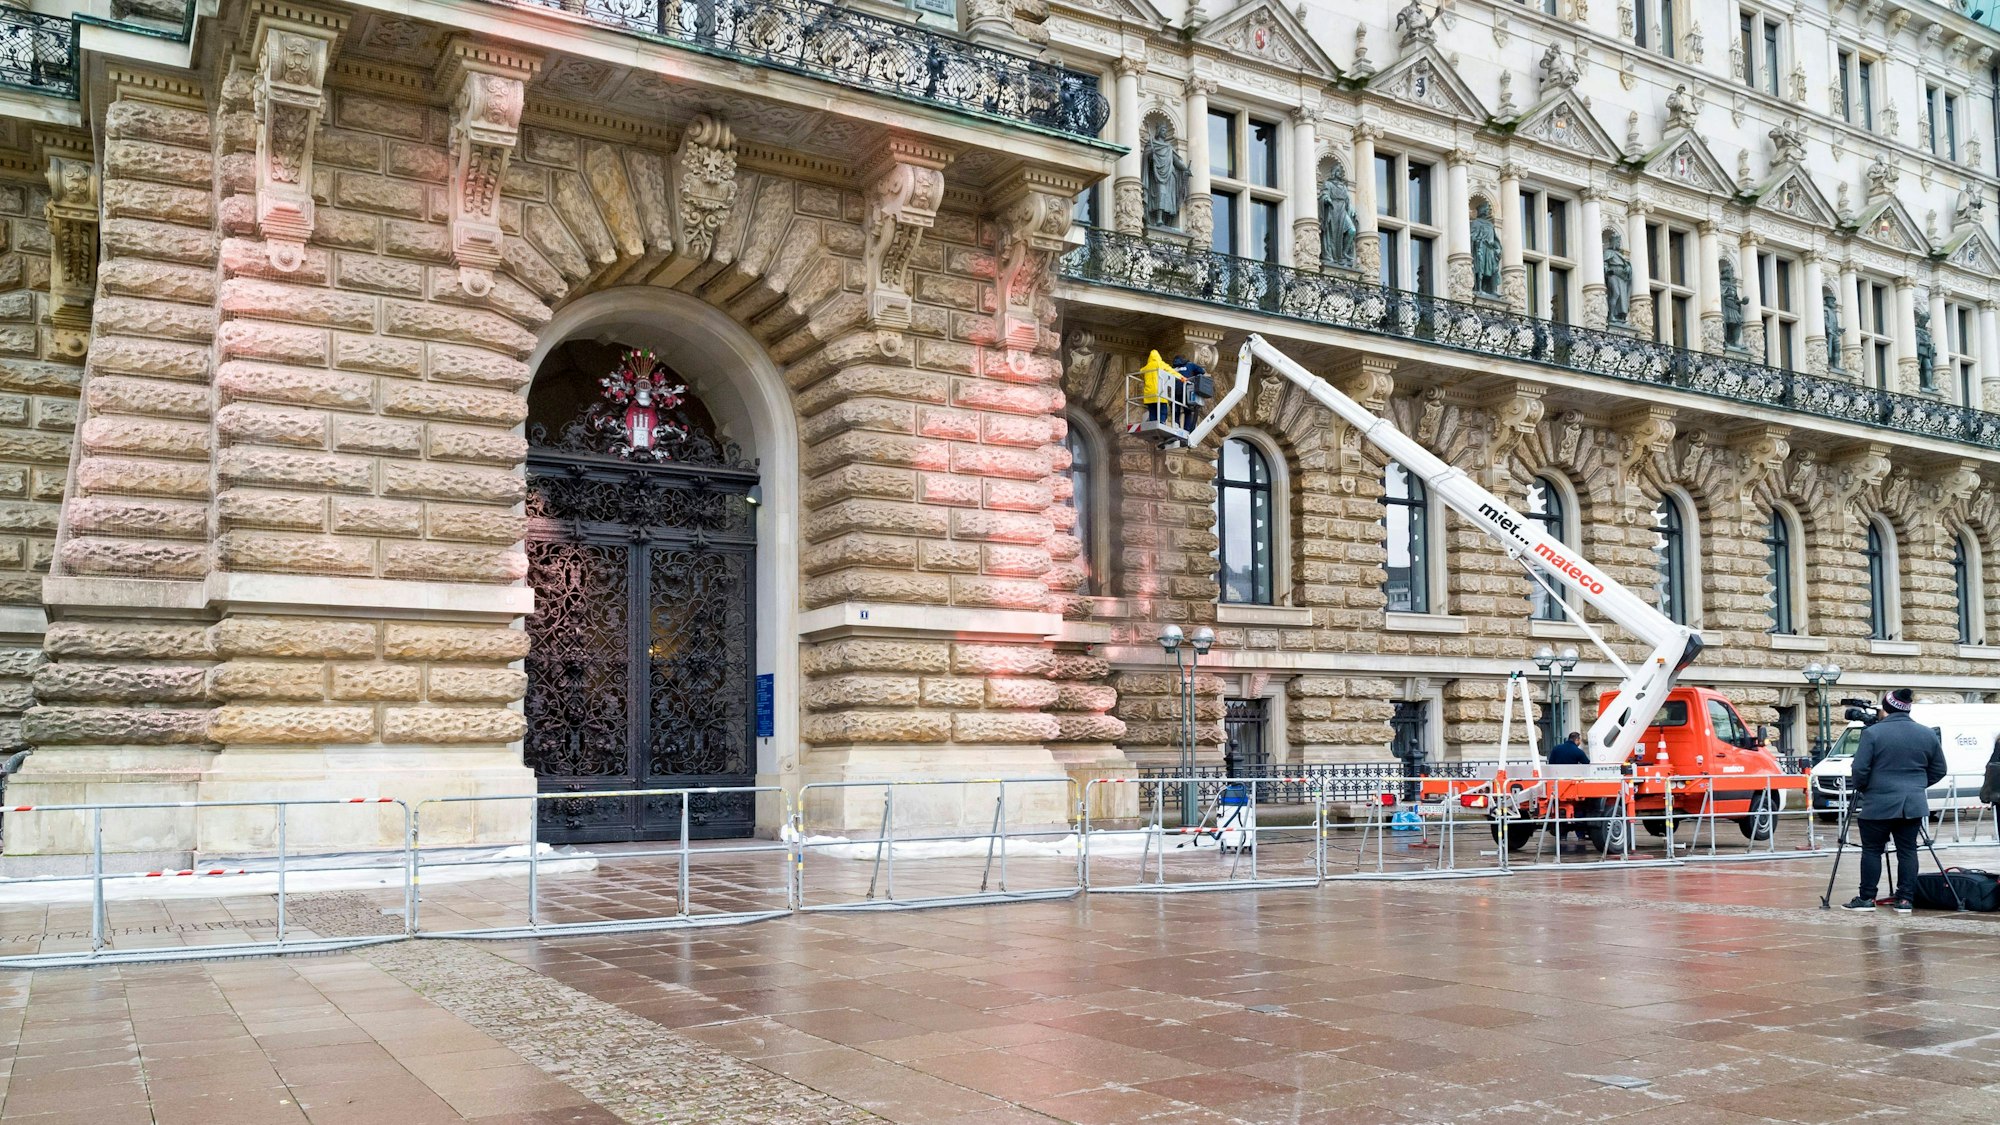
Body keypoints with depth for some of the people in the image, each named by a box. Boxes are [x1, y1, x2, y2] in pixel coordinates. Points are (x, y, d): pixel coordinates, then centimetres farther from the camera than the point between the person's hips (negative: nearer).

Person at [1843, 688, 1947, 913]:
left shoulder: (1873, 733, -10)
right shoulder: (1928, 735, 5)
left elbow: (1859, 770, -12)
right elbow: (1938, 771, 12)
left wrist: (1860, 788, 7)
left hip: (1878, 805, -4)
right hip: (1913, 805, 4)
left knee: (1871, 850, 5)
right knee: (1907, 851, 9)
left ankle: (1866, 898, 8)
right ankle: (1904, 899, 8)